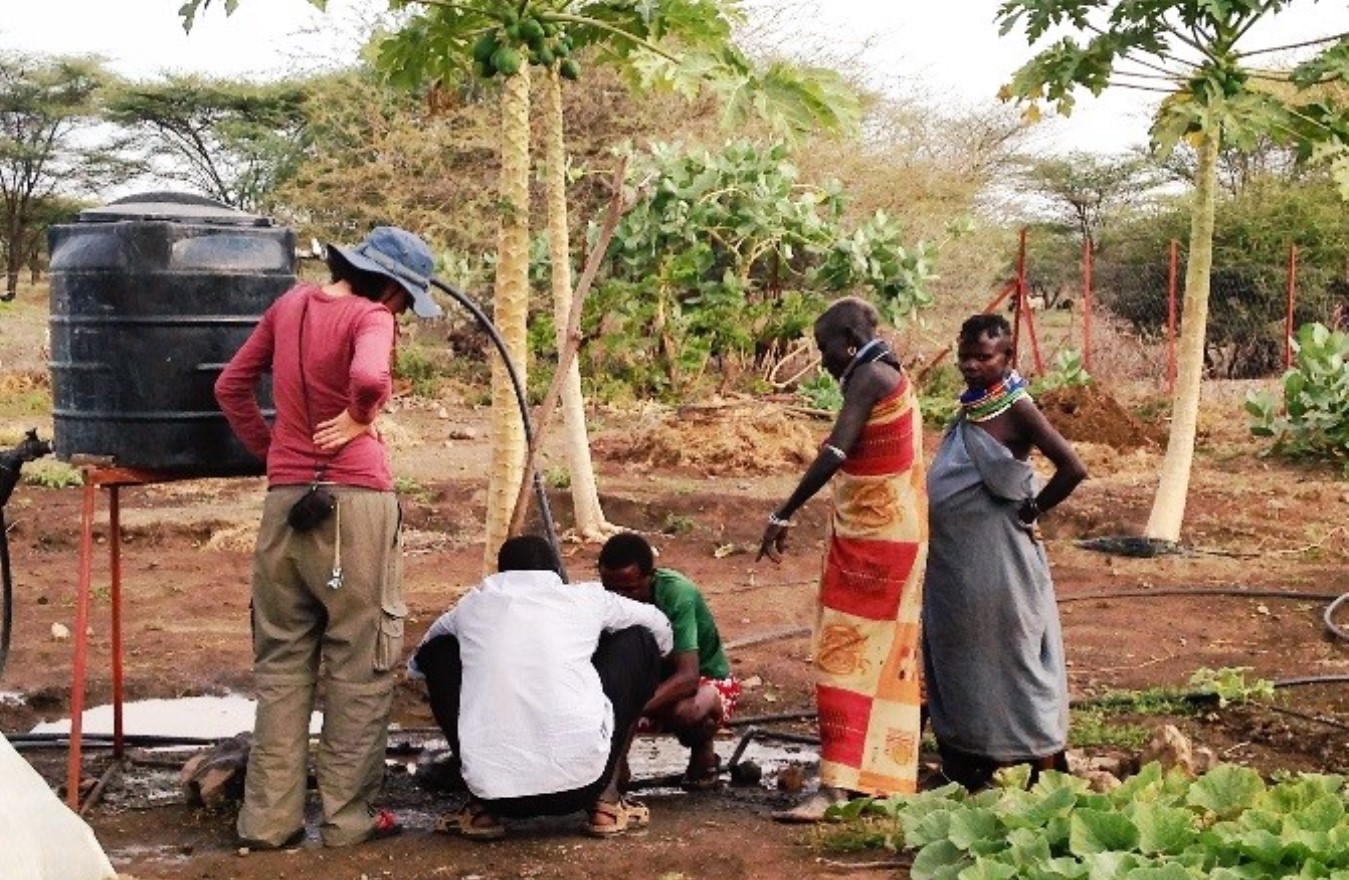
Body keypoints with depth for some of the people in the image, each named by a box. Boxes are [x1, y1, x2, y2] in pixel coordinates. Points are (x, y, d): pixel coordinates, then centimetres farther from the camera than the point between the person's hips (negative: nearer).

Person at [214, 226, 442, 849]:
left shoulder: (290, 305, 11)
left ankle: (269, 818, 16)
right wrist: (361, 417, -9)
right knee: (360, 664, 5)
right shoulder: (369, 315, -8)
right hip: (353, 500, -6)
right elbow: (369, 379, -29)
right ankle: (348, 816, 10)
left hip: (285, 500, 6)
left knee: (281, 661, 13)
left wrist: (270, 450, 16)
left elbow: (230, 386, 16)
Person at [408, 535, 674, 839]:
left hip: (494, 790, 1)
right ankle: (606, 801, 17)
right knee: (639, 640, 21)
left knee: (438, 652, 26)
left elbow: (416, 664, 36)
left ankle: (482, 809, 19)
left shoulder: (474, 605, 15)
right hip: (581, 784, -1)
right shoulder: (585, 599, 12)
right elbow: (661, 627, 31)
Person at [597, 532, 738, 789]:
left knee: (683, 711, -38)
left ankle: (703, 752, -4)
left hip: (706, 678, -4)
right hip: (648, 678, 4)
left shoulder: (677, 595, -31)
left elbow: (688, 677, -39)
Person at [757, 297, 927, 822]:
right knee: (887, 657, 14)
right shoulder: (893, 378, 15)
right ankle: (877, 774, 23)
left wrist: (783, 515, -28)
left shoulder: (868, 378, -15)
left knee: (847, 658, -11)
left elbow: (836, 452, -27)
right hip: (897, 532, 10)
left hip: (870, 537, -10)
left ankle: (836, 785, -13)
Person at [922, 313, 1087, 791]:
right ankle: (971, 765, 24)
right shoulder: (969, 410, 10)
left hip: (997, 561, -8)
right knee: (961, 661, 13)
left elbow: (1073, 468, -21)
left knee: (1012, 655, 0)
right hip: (954, 560, 8)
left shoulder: (1016, 410, -13)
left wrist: (1030, 510, -13)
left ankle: (1044, 770, 9)